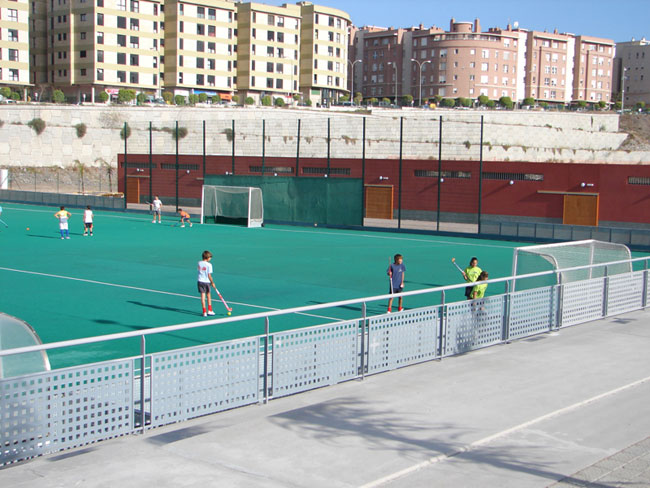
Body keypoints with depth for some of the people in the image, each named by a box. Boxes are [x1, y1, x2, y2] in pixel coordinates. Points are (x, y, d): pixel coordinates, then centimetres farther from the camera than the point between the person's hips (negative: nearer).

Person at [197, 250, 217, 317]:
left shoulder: (199, 263, 1)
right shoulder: (209, 264, -13)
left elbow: (199, 271, 10)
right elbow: (209, 275, -12)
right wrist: (212, 283, -4)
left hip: (200, 281, 3)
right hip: (207, 281, -3)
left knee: (202, 296, 3)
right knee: (208, 296, 15)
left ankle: (204, 312, 2)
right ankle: (209, 310, 19)